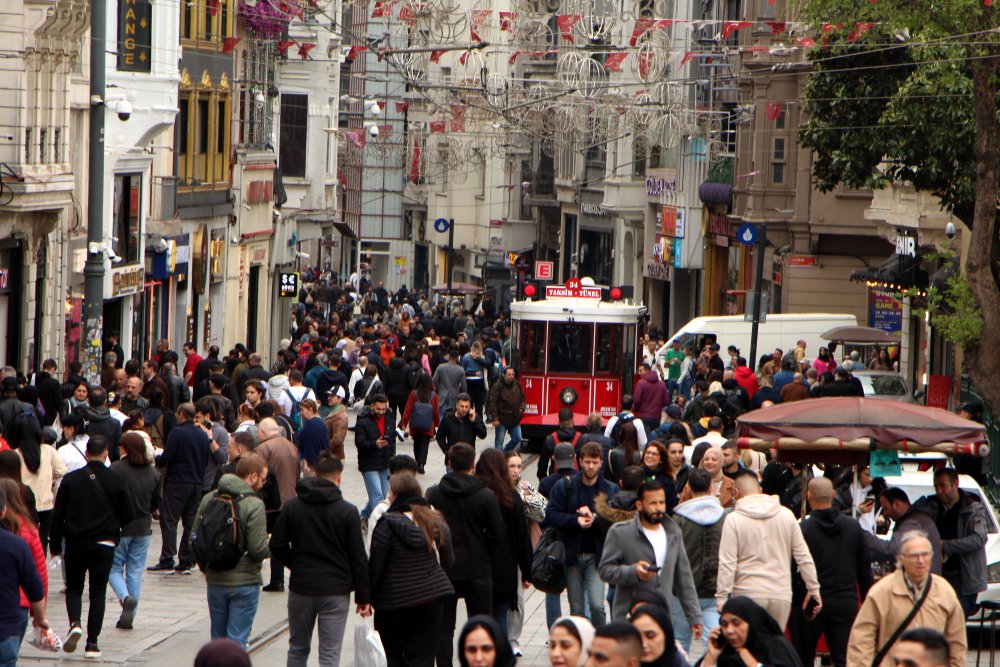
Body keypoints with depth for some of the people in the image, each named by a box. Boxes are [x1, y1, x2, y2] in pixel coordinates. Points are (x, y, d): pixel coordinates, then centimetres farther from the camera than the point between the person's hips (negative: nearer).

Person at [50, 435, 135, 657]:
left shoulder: (70, 480, -4)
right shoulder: (117, 482, -6)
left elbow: (58, 516, -1)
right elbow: (128, 517, -1)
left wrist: (55, 546, 8)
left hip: (75, 544, 1)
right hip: (104, 545, 0)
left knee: (74, 588, 17)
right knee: (98, 593, 9)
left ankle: (74, 624, -10)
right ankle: (92, 643, 5)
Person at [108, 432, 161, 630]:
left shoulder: (115, 469, -14)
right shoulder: (152, 472, 1)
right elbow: (157, 502, 10)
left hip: (119, 527, -4)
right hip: (143, 529, 4)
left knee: (114, 569, 8)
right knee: (135, 572, 9)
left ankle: (125, 597, -19)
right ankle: (129, 616, 9)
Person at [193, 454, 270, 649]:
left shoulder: (209, 499, 1)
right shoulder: (254, 505, -16)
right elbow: (258, 549, -19)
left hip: (214, 581, 5)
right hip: (244, 582, -5)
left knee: (218, 638, 17)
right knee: (237, 640, 0)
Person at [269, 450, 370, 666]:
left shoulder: (291, 507, -1)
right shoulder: (347, 512, -7)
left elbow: (277, 547, 0)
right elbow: (358, 558, -5)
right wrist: (363, 597, 2)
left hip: (300, 588, 2)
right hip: (336, 591, -2)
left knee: (297, 649, 17)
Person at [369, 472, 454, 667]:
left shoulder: (387, 525, -13)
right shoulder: (436, 523, 3)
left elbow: (375, 567, -11)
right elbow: (448, 562, 12)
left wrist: (367, 596, 1)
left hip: (394, 602, -4)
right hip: (432, 598, 4)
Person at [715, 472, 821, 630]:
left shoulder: (734, 519, -4)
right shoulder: (786, 515, 7)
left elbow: (727, 563, -8)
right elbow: (803, 556, 10)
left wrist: (722, 598, -5)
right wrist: (813, 588, 17)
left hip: (748, 595, -3)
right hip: (781, 594, 3)